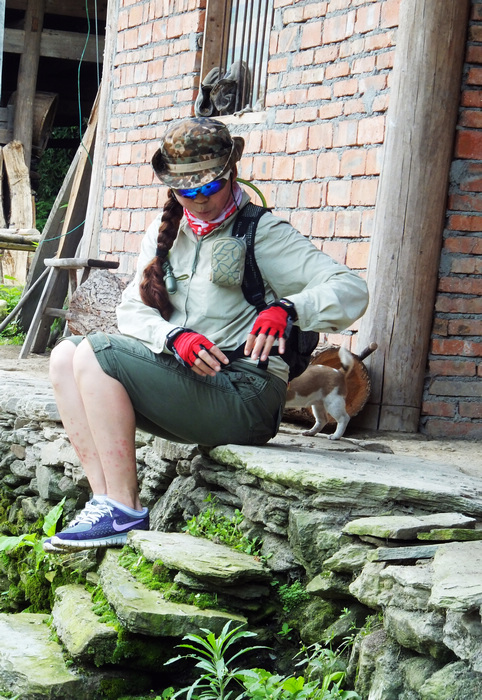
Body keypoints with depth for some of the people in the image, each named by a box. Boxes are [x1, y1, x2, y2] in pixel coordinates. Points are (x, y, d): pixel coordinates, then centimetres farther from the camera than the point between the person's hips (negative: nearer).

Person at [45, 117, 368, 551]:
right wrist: (175, 336, -16)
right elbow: (131, 310, 7)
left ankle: (126, 513, -21)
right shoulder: (165, 231, 16)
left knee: (96, 353, -20)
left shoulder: (264, 233, -3)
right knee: (66, 355, -7)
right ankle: (104, 499, -17)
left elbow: (351, 292, -13)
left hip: (243, 394, -7)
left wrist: (286, 309, -33)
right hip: (181, 381, 7)